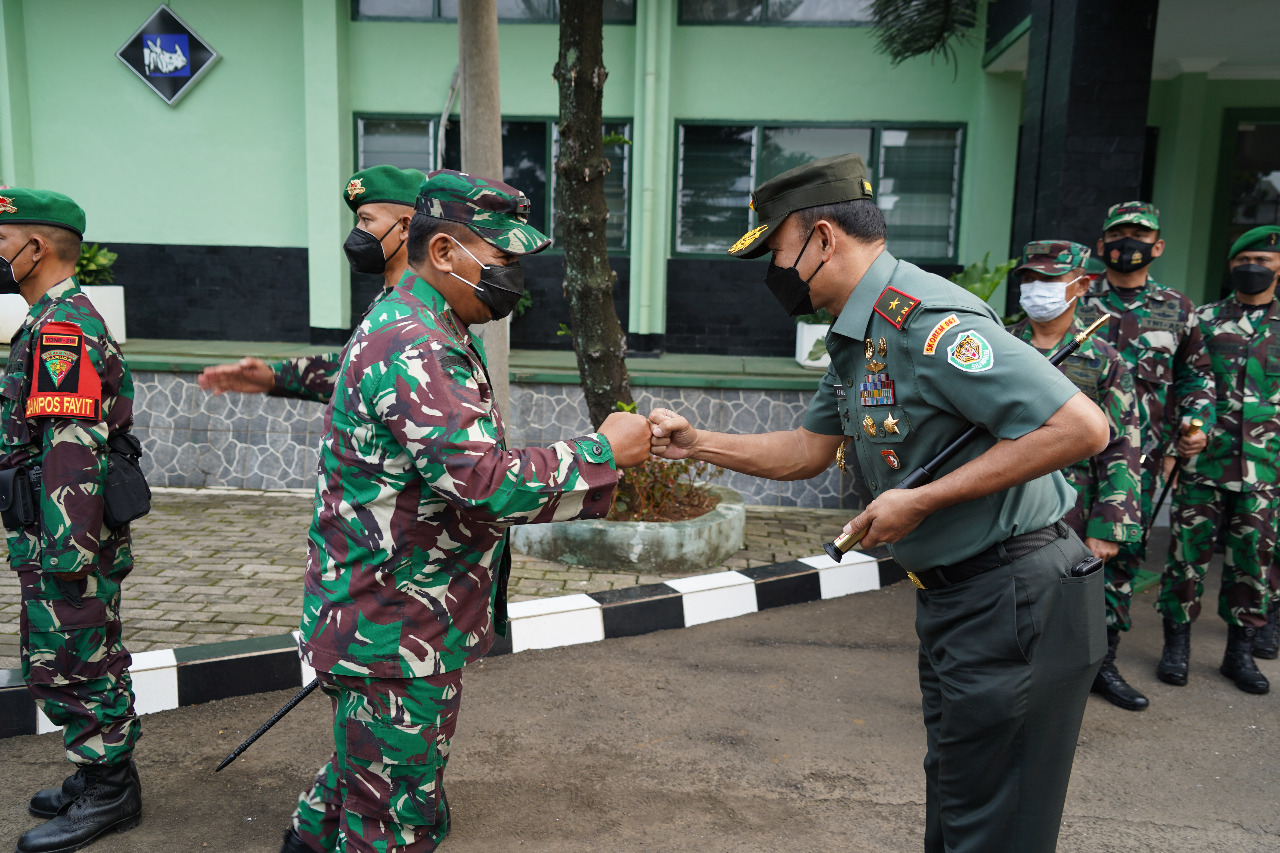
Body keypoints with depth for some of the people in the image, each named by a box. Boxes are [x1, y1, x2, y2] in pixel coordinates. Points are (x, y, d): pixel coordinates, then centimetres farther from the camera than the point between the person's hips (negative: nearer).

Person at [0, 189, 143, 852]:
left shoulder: (61, 329, -18)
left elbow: (71, 449, -25)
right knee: (57, 665, 19)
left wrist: (67, 550, -26)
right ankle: (101, 775, 31)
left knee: (73, 667, 1)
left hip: (64, 541, -10)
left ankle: (107, 796, 14)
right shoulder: (55, 320, 17)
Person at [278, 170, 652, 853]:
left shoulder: (426, 333, 12)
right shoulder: (412, 348, -24)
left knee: (364, 766, 28)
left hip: (378, 623, 11)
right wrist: (604, 451, -21)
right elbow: (488, 484, -32)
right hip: (395, 637, -11)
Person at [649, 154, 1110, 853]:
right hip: (952, 597, 10)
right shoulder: (856, 338, 10)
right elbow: (806, 451, 17)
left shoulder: (924, 320, -23)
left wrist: (922, 501, -24)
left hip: (1015, 601, -10)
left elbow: (1081, 427, -27)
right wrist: (696, 444, 9)